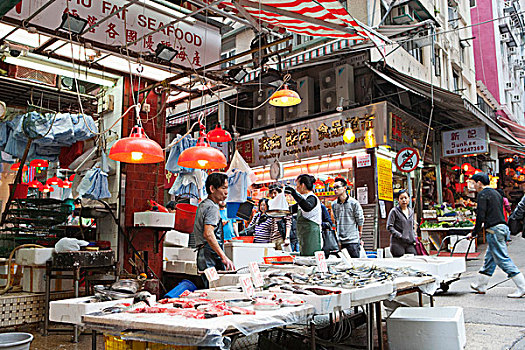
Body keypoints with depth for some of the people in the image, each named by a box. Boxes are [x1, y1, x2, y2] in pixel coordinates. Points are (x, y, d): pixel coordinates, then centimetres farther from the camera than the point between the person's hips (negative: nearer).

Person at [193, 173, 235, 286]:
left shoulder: (203, 204, 19)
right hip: (211, 256, -10)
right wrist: (224, 257, -28)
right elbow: (208, 234, -26)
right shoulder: (212, 208, -13)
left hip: (203, 256, 10)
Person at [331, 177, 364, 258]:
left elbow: (360, 221, 1)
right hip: (340, 241, 4)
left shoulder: (354, 203, -5)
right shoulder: (334, 204, 8)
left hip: (353, 240, -4)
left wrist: (359, 235, 6)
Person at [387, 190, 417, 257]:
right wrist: (400, 236, -14)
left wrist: (414, 237, 9)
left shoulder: (411, 211, 16)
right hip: (398, 244, -5)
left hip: (410, 243, 5)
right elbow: (389, 227, -7)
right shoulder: (394, 211, -2)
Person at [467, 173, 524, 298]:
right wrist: (486, 224, 31)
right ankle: (480, 286, 23)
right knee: (489, 258, 14)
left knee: (503, 259, -6)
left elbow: (480, 216, -15)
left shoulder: (483, 194, -9)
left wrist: (474, 233, -8)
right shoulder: (496, 193, 19)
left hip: (494, 230, -10)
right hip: (502, 227, 10)